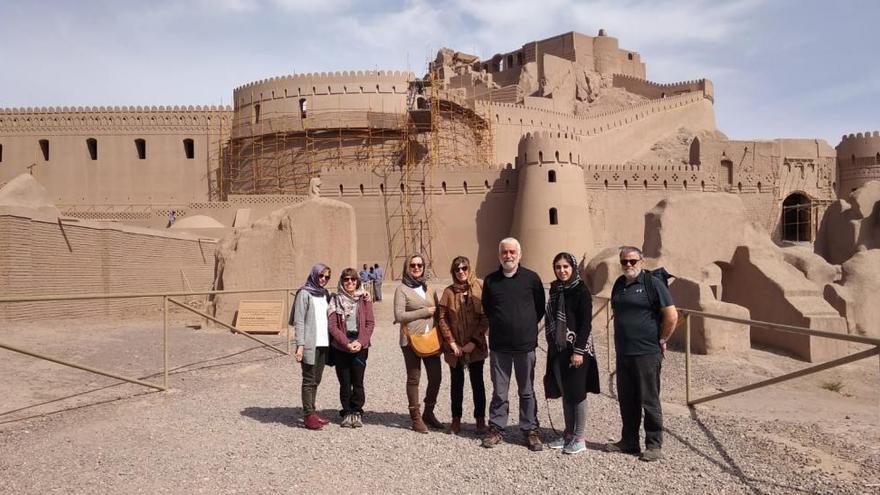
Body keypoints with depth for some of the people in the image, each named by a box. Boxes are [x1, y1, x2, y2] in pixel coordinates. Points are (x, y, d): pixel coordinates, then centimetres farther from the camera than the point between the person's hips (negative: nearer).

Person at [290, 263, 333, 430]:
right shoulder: (304, 293, -4)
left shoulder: (325, 294, 16)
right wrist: (300, 345, -16)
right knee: (309, 380, -2)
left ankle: (312, 413, 20)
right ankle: (309, 415, 3)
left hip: (323, 344, 7)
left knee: (316, 380, 12)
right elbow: (299, 321, -8)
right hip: (310, 344, -6)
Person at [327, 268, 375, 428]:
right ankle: (347, 413, 16)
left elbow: (370, 323, 2)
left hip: (360, 347, 0)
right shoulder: (335, 300, 4)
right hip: (340, 347, 0)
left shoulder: (364, 299, 6)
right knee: (345, 383, 4)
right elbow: (332, 325, -3)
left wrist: (360, 342, -11)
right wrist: (346, 343, -13)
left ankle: (357, 413, 11)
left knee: (358, 382, -2)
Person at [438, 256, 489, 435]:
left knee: (477, 382, 7)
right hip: (455, 347, 2)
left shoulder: (480, 288, -4)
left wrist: (474, 342, -10)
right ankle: (456, 419, 22)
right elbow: (442, 318, 1)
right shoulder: (449, 292, 2)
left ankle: (480, 419, 19)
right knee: (456, 382, 11)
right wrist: (451, 342, -7)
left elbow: (485, 317, -6)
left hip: (476, 346, -2)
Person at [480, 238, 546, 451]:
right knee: (499, 391, 9)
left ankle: (530, 430, 20)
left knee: (527, 391, 9)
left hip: (525, 344, -1)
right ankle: (496, 428, 20)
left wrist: (528, 326, 6)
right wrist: (499, 324, 10)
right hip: (499, 345, 1)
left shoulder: (531, 278, -2)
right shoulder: (490, 280, 3)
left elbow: (540, 307, 7)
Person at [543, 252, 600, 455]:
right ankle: (568, 433, 24)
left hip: (576, 349, -6)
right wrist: (552, 345, 13)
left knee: (577, 392, 1)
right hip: (558, 349, 6)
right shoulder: (555, 289, 9)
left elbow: (586, 323, -14)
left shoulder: (581, 291, -10)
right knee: (565, 392, 13)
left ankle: (579, 438, 11)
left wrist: (579, 350, -19)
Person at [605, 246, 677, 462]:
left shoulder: (652, 283, -9)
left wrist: (661, 340, -5)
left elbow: (672, 315, -12)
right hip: (623, 353, 7)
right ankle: (629, 441, 27)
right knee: (626, 400, 14)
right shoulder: (619, 284, 12)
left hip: (646, 353, -7)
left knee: (649, 400, 2)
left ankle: (654, 445, 14)